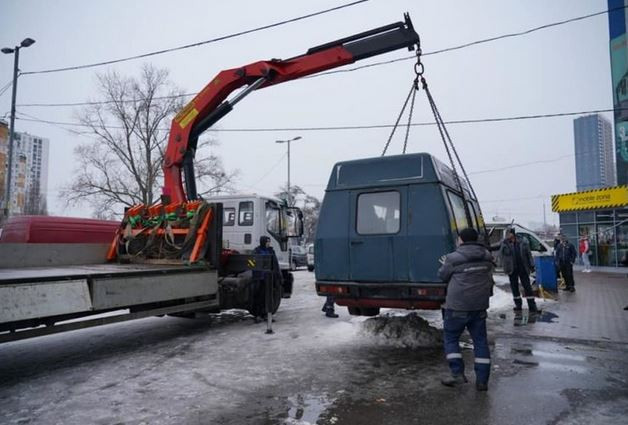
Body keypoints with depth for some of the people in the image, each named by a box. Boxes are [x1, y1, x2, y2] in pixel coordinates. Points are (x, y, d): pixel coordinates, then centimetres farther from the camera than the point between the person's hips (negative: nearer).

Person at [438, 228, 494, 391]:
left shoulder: (453, 258, -11)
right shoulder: (487, 257, 6)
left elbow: (442, 276, 2)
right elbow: (489, 280, 18)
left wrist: (445, 265, 20)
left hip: (457, 307, -5)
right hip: (480, 306, 5)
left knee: (451, 338, 10)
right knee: (480, 341, 11)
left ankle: (457, 373, 6)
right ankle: (482, 380, 13)